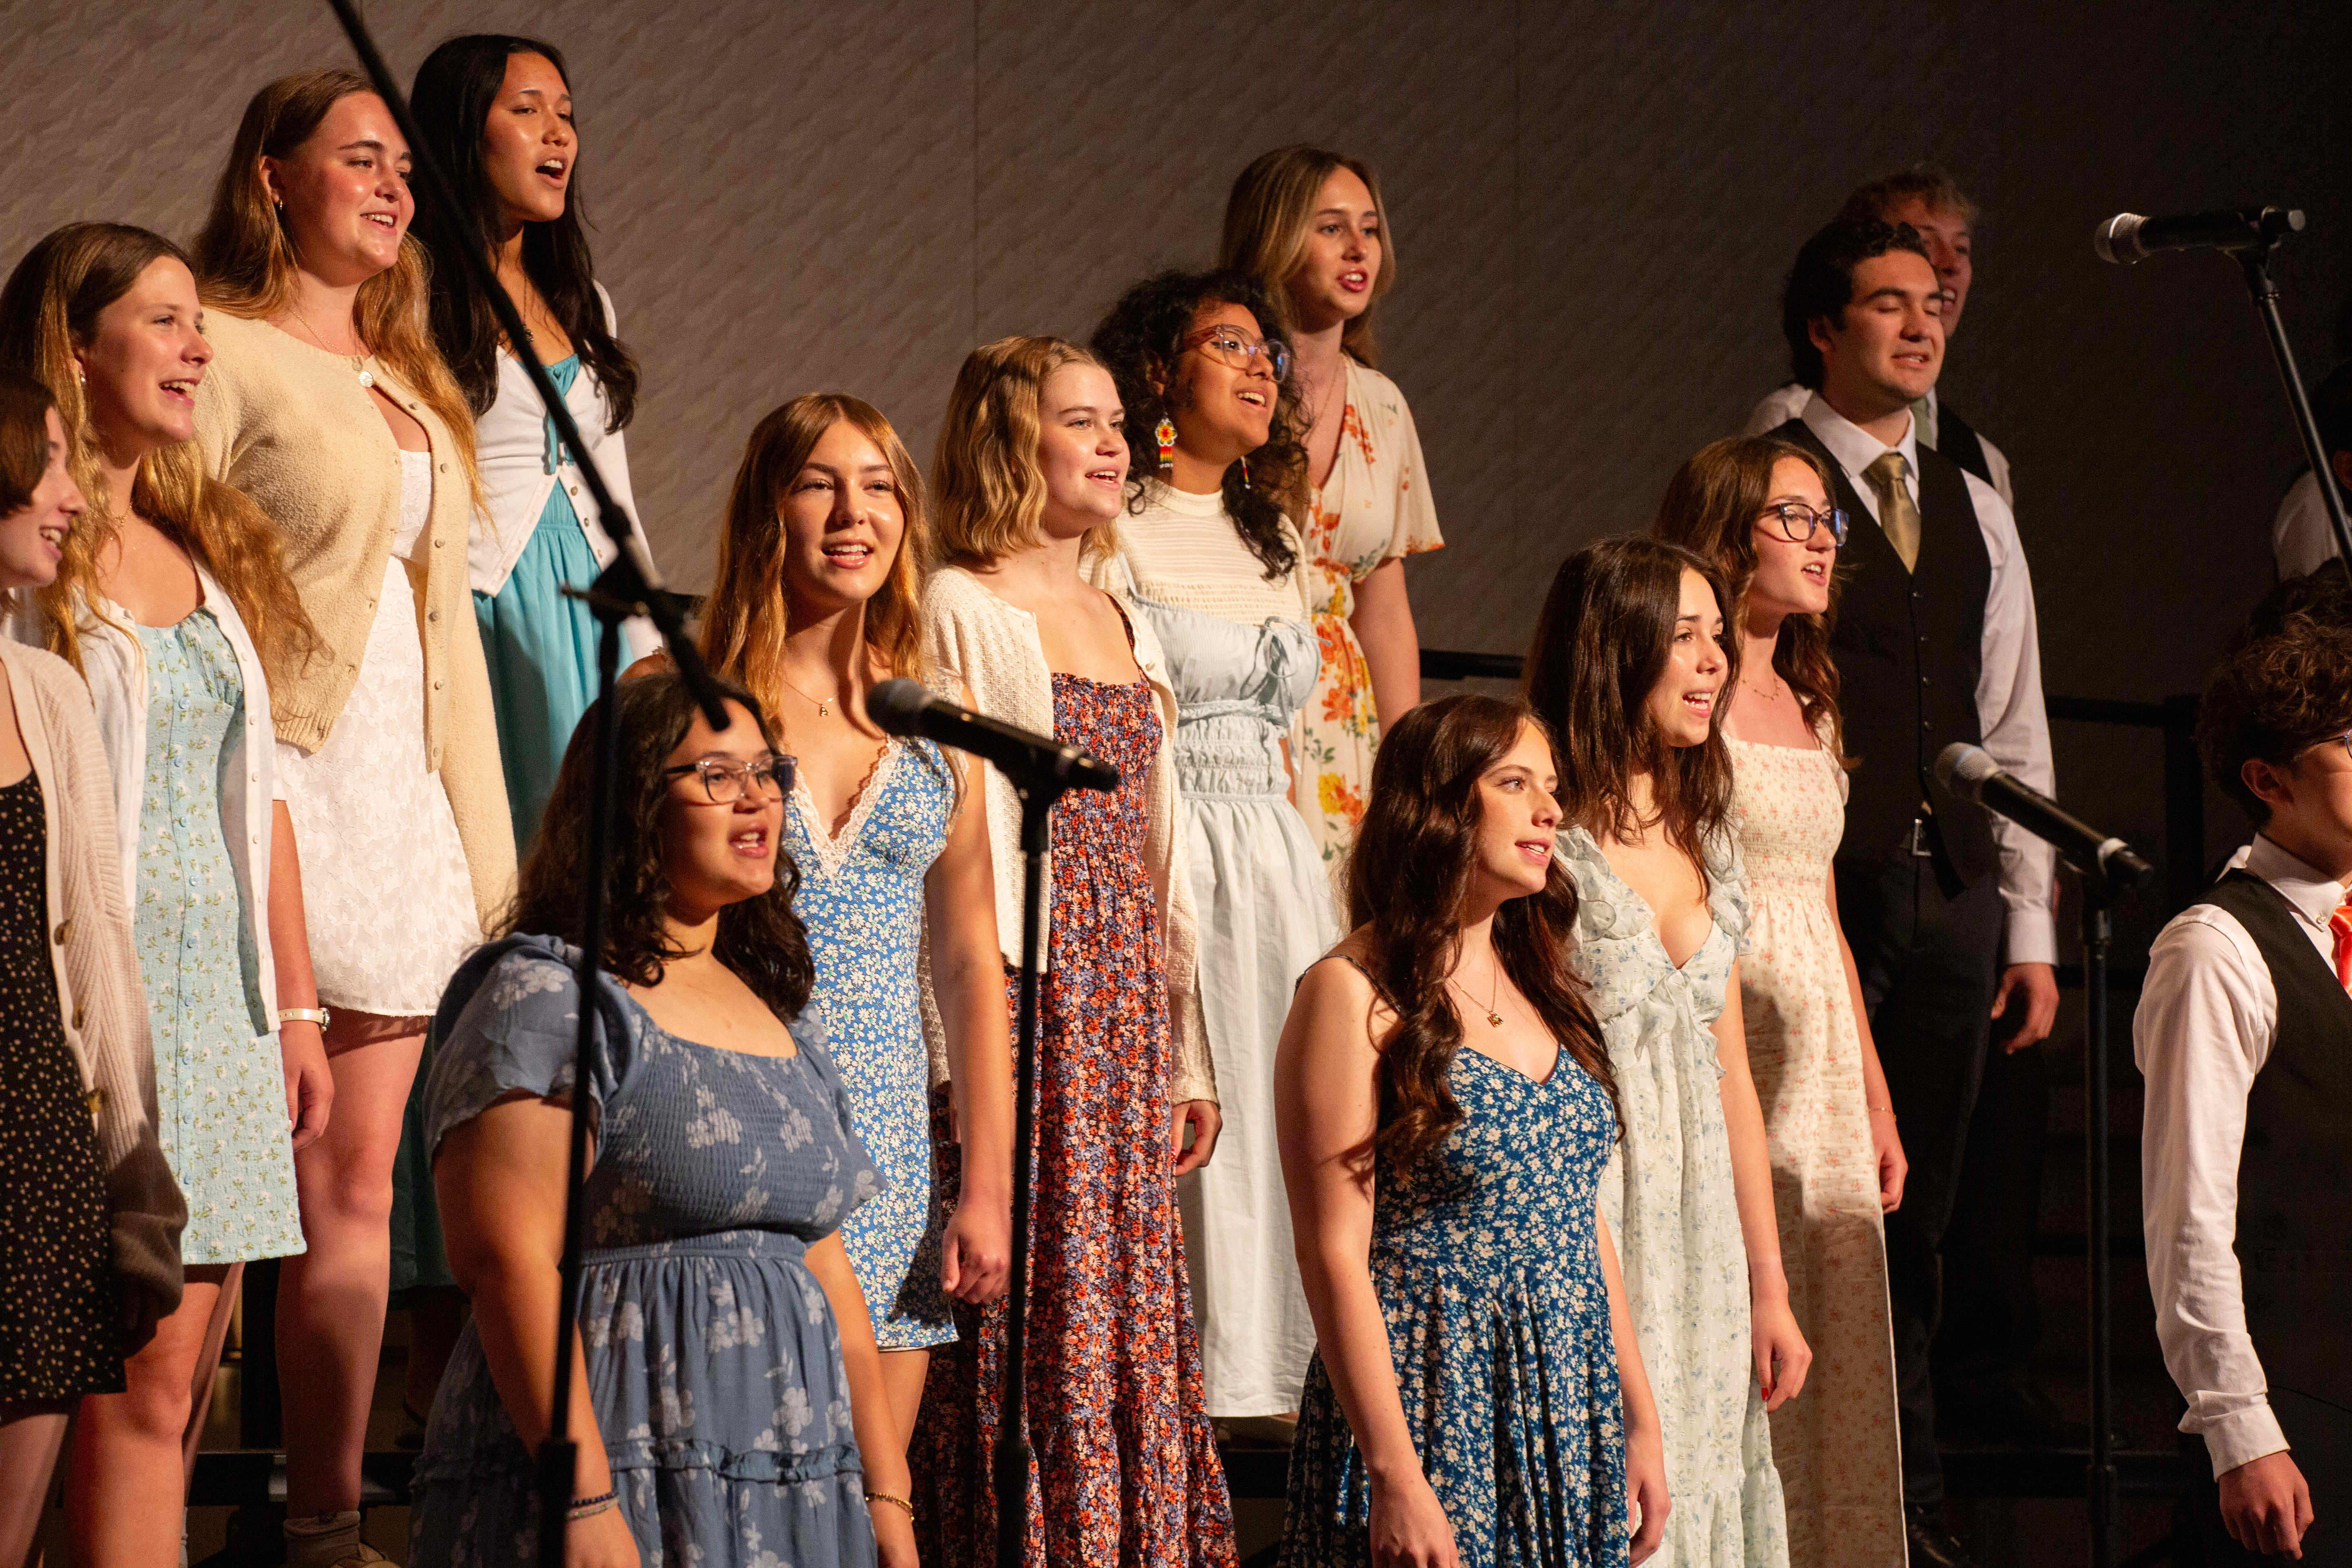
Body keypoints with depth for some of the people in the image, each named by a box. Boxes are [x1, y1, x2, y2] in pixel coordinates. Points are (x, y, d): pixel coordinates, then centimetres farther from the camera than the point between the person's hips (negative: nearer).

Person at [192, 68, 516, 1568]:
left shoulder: (413, 388, 22)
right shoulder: (223, 352, -3)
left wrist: (480, 834, 18)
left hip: (401, 793, 7)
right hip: (279, 774, -7)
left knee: (358, 1182, 6)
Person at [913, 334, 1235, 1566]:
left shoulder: (1126, 623, 18)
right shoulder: (960, 609, -4)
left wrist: (1187, 1057, 18)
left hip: (1125, 1007, 7)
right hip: (1023, 1000, -7)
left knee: (1134, 1312, 6)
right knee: (1032, 1327, -7)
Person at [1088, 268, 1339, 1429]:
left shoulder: (1273, 536, 19)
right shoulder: (1114, 531, -4)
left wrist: (1297, 875, 17)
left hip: (1275, 860, 7)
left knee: (1283, 1105, 2)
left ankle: (1271, 1381, 6)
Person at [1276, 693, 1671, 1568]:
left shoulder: (1541, 985, 14)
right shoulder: (1356, 995, -9)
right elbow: (1335, 1256, -13)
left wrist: (1640, 1420, 13)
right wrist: (1396, 1479, -19)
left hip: (1571, 1423, 7)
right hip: (1434, 1410, -7)